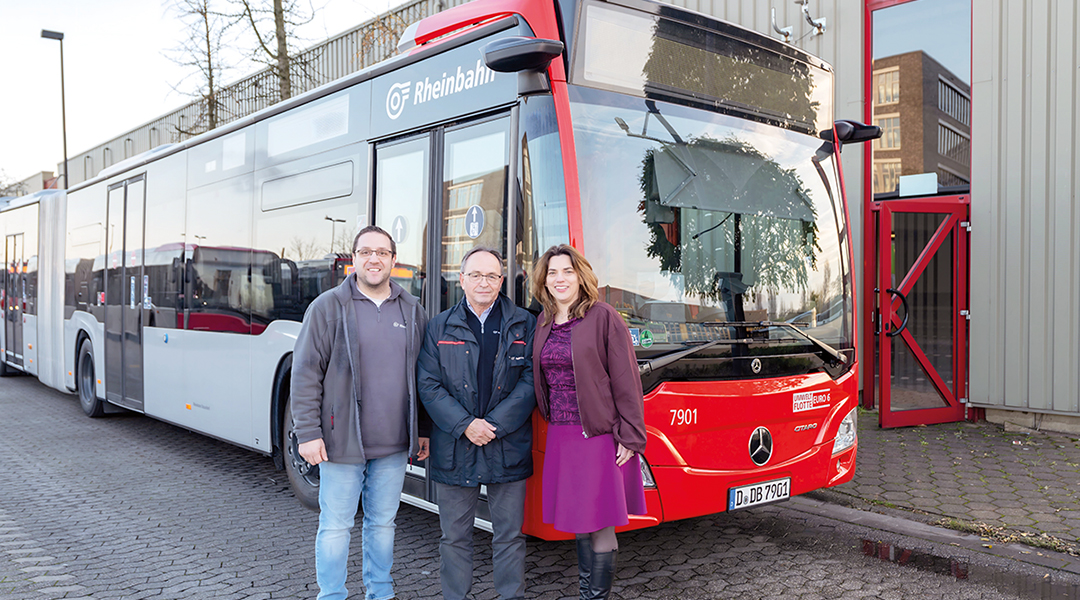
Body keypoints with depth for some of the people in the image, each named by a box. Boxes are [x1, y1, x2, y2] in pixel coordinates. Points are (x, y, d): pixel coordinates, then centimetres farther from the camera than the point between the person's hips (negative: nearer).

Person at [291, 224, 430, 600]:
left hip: (393, 445, 3)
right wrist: (308, 433, -9)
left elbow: (423, 377, 13)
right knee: (336, 526, 5)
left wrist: (424, 431, 12)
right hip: (342, 442, -3)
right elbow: (305, 374, -5)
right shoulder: (327, 307, -3)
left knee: (383, 522, 15)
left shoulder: (412, 311, 8)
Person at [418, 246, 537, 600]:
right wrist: (465, 425, -12)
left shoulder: (524, 325, 4)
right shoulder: (440, 328, 6)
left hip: (508, 448, 0)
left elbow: (530, 381, -3)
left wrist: (495, 425, -12)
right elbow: (429, 385, 0)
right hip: (453, 450, 1)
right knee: (454, 537, 10)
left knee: (509, 535, 8)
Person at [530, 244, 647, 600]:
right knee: (578, 521, 15)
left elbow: (626, 381, -9)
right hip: (560, 436, 6)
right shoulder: (543, 324, 11)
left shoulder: (603, 318, -7)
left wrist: (630, 435, -12)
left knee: (599, 523, 0)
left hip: (599, 434, -6)